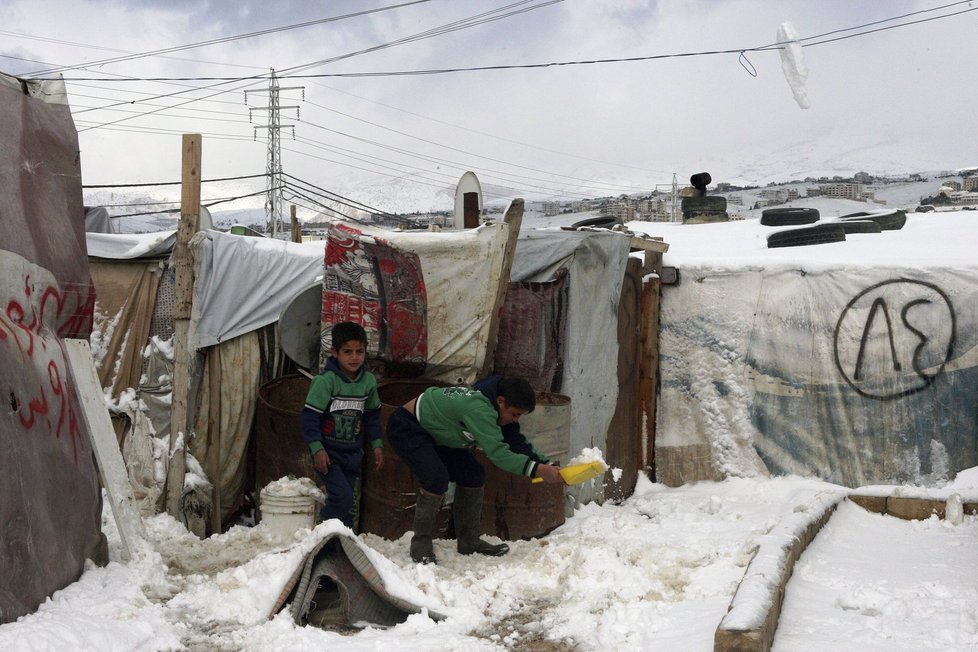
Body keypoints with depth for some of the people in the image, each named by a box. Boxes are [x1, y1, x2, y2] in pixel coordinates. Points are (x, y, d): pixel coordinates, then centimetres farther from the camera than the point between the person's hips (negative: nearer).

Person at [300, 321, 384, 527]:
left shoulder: (368, 381, 2)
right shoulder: (325, 380, -17)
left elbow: (372, 415, 16)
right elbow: (309, 416, -14)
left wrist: (377, 444, 14)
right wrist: (317, 449, -18)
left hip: (353, 454, 6)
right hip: (328, 453, -6)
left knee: (351, 503, 9)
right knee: (342, 496, -18)